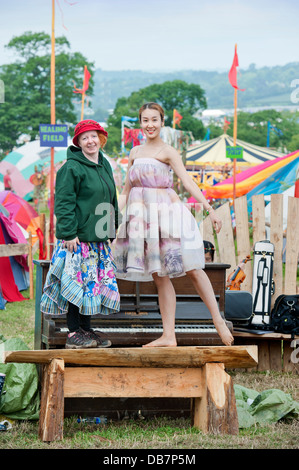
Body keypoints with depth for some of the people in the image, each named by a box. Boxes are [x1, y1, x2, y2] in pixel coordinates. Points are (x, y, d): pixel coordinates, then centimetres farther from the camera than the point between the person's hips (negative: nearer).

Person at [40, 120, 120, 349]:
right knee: (77, 281, -5)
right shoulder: (71, 168, -10)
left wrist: (113, 227, 21)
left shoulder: (105, 165, 15)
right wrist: (68, 233, -18)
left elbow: (111, 199, 24)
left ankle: (86, 329, 18)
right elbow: (64, 203, -13)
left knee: (94, 283, 10)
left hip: (99, 237, 8)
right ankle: (74, 333, 2)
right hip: (77, 238, -8)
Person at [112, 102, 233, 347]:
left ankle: (218, 320, 2)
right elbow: (126, 192, 22)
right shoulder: (135, 152, 17)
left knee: (191, 269, -8)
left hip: (167, 214, -5)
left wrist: (210, 209, -21)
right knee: (159, 276, 3)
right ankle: (169, 336, 3)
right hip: (143, 217, 5)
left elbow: (188, 181, -11)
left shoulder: (168, 152, 0)